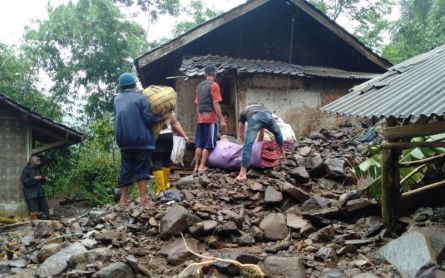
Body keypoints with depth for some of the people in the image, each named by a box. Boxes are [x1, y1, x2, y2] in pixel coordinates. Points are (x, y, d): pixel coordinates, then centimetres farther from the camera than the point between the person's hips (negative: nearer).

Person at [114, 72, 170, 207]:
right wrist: (162, 118, 3)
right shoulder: (140, 97, -6)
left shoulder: (117, 100, 10)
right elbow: (149, 119, -11)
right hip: (141, 139, -4)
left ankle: (123, 199, 10)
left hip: (124, 141, 5)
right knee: (142, 169, 0)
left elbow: (117, 119, 16)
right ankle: (143, 198, -4)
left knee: (126, 169, 10)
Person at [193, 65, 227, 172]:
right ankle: (202, 166, -7)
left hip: (201, 118, 6)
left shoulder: (199, 86, 14)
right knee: (208, 144, -3)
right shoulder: (214, 85, -6)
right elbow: (216, 104, -13)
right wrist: (222, 120, -13)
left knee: (199, 144, 8)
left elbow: (197, 104, 15)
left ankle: (196, 166, 8)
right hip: (210, 118, -6)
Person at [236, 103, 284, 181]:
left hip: (254, 118, -3)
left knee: (248, 145, -3)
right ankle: (283, 153, 54)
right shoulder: (261, 106, 47)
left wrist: (246, 141, 60)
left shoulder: (244, 112, 41)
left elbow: (240, 134, 43)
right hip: (267, 115, 3)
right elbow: (262, 133, 52)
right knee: (277, 134, 35)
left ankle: (243, 174, -9)